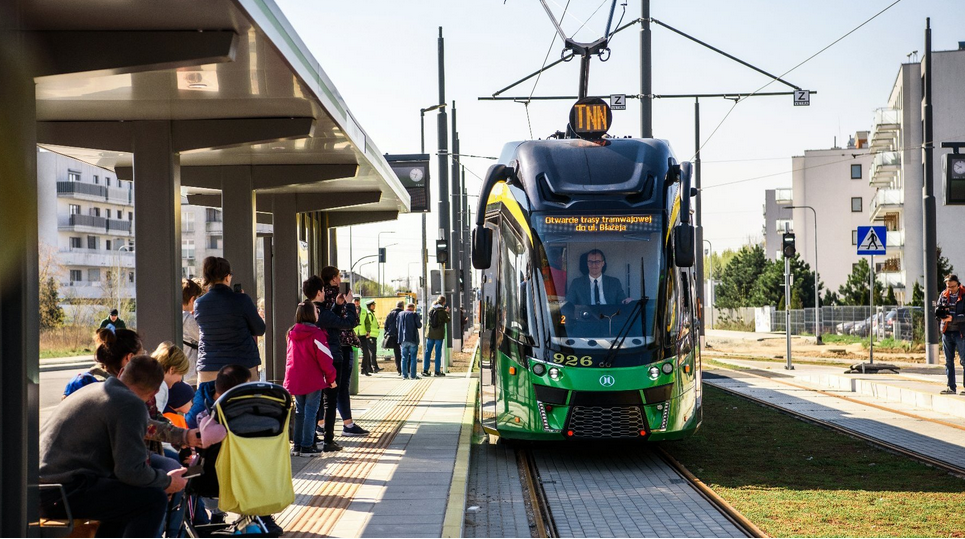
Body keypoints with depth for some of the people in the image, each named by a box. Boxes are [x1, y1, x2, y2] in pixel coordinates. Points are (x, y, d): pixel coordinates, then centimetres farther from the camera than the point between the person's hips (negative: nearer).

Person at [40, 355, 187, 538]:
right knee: (154, 500, -10)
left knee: (125, 495, 28)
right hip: (64, 494, -10)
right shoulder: (131, 404, -11)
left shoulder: (92, 389, 19)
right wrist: (167, 481, 0)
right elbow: (131, 471, -18)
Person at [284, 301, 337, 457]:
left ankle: (297, 445, 16)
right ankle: (306, 446, -1)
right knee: (310, 412, 0)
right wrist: (331, 378, -3)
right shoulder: (316, 334, -14)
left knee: (299, 411, 14)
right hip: (313, 380, -6)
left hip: (295, 380, 6)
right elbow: (325, 359, -12)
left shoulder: (292, 334, 6)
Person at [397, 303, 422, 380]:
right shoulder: (414, 314, -7)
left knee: (404, 357, 8)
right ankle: (413, 375, -2)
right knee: (413, 357, 1)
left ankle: (404, 375, 5)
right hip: (413, 339, -4)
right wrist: (420, 321, 14)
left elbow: (397, 325, 14)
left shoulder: (400, 314, 7)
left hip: (403, 339, 4)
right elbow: (419, 325, -6)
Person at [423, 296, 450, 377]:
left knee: (428, 352, 10)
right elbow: (447, 320, -2)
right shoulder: (442, 311, -13)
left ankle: (425, 370, 11)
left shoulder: (431, 310, 1)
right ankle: (437, 371, 4)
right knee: (438, 352, 2)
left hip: (430, 334, 4)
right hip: (439, 334, -4)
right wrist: (447, 312, 14)